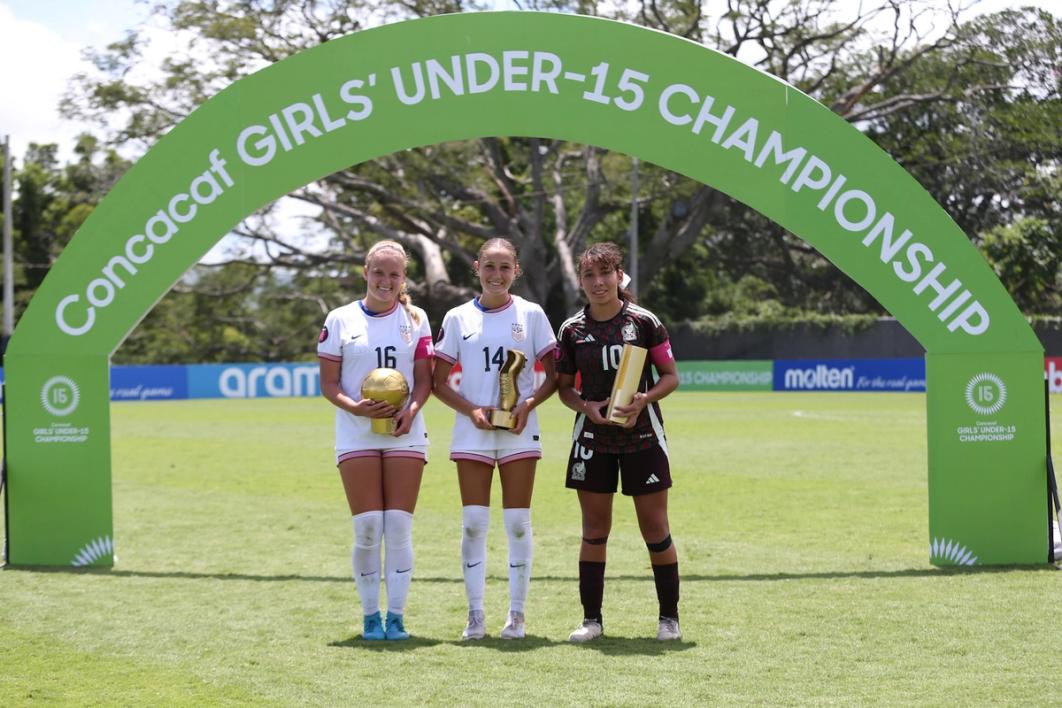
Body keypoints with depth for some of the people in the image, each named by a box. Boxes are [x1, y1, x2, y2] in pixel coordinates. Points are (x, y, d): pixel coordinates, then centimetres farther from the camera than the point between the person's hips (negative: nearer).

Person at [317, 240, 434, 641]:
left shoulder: (415, 320, 8)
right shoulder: (340, 320, 4)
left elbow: (424, 379, 6)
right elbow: (328, 383, 3)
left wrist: (411, 410, -14)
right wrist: (355, 407, -16)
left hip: (405, 434, 1)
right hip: (356, 436, -1)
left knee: (399, 527, -4)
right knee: (367, 528, -4)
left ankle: (396, 616, 2)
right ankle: (370, 616, 6)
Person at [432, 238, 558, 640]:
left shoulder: (531, 315, 4)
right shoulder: (458, 318, 6)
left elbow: (553, 375, 4)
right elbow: (439, 383, 6)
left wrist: (529, 404, -14)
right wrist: (471, 410, -10)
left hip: (518, 431, -1)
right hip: (472, 433, 1)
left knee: (518, 523, 0)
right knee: (473, 523, -2)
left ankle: (516, 615, 6)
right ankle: (475, 615, 3)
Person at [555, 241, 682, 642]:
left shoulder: (643, 321, -4)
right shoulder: (572, 330, 2)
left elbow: (670, 376, 1)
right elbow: (563, 386, 9)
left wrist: (644, 399, -17)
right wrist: (586, 406, -11)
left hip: (642, 435, -2)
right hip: (593, 438, 2)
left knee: (655, 527, 0)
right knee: (594, 530, 4)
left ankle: (669, 617, 10)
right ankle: (592, 618, 11)